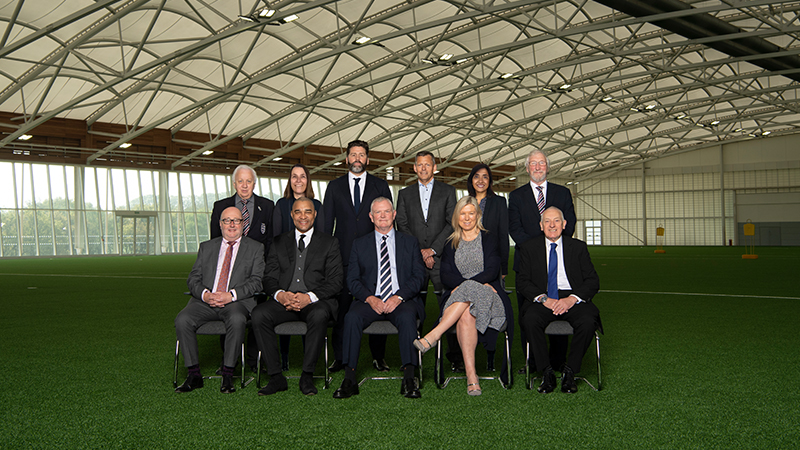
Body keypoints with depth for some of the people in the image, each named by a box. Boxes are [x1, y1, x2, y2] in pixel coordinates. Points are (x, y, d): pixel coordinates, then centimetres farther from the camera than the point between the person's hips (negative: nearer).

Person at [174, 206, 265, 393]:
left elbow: (256, 281, 0)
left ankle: (228, 375, -25)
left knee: (237, 320, -37)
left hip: (237, 302, -3)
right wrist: (205, 294, -11)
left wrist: (231, 295, -15)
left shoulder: (255, 248, 12)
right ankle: (194, 375, -15)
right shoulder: (206, 247, 20)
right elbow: (193, 279, 12)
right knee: (182, 320, -26)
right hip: (205, 301, 3)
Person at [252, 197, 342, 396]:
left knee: (319, 316, -37)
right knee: (258, 314, -27)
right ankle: (276, 377, -20)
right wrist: (280, 294, -13)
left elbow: (335, 282, 1)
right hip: (284, 301, 3)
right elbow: (269, 278, 11)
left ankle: (307, 376, -23)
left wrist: (310, 297, -16)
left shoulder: (329, 243, 10)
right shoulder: (279, 242, 18)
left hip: (316, 301, -2)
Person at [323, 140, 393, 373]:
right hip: (343, 256, 1)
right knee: (341, 307, 1)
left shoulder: (381, 186, 10)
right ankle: (339, 357, 10)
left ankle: (378, 356, 10)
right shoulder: (335, 186, 12)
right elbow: (326, 223, 11)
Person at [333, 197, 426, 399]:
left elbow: (418, 275, 5)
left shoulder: (410, 242, 15)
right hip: (369, 300, 1)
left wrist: (399, 297, -12)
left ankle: (409, 379, -33)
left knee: (407, 317, -35)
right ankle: (349, 379, -29)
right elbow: (352, 279, 8)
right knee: (352, 317, -31)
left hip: (401, 301, -1)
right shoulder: (359, 244, 16)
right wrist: (370, 298, -11)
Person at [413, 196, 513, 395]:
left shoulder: (489, 239, 11)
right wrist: (479, 282, -12)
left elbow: (492, 271, -3)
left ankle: (434, 335, -39)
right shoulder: (451, 244, 18)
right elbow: (446, 276, 4)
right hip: (459, 298, 1)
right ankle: (471, 376, -41)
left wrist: (465, 284, -17)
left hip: (488, 296, -1)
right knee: (465, 315, -35)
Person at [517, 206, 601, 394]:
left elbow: (593, 281, 4)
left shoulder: (578, 247, 11)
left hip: (572, 299, 0)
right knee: (530, 319, -33)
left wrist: (572, 299, -15)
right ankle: (546, 373, -20)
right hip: (542, 299, 0)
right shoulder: (529, 248, 10)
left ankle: (569, 372, -14)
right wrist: (543, 299, -15)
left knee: (588, 322, -31)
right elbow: (522, 281, 2)